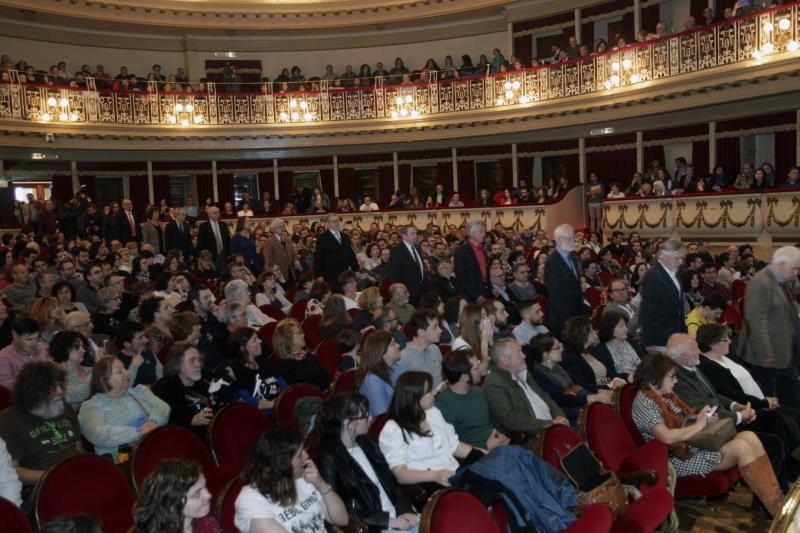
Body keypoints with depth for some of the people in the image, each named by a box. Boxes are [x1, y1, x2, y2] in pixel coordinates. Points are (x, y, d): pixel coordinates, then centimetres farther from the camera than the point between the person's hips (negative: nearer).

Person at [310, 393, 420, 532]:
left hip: (398, 516, 7)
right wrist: (388, 521, -15)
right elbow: (341, 512, -12)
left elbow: (391, 483, 13)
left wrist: (406, 511, -5)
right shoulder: (329, 459, -10)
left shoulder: (368, 444, 13)